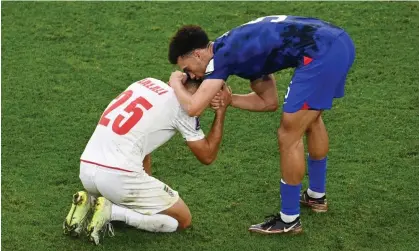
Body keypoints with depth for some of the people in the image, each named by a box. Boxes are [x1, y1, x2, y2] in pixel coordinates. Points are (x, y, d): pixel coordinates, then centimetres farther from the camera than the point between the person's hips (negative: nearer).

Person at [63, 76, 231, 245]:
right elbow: (207, 156, 6)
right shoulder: (181, 104, -2)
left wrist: (148, 189, 28)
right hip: (119, 176, -7)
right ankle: (112, 211, -6)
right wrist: (221, 110, 12)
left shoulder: (148, 83, 17)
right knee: (183, 219, 10)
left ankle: (89, 203, 11)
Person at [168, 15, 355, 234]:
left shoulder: (222, 55, -2)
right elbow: (269, 102, 27)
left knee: (289, 137, 3)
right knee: (311, 119, 30)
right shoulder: (239, 48, 23)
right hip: (338, 42, 10)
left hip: (320, 53, -10)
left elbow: (193, 108, -10)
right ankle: (316, 196, 47)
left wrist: (175, 83, 10)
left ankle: (289, 220, 16)